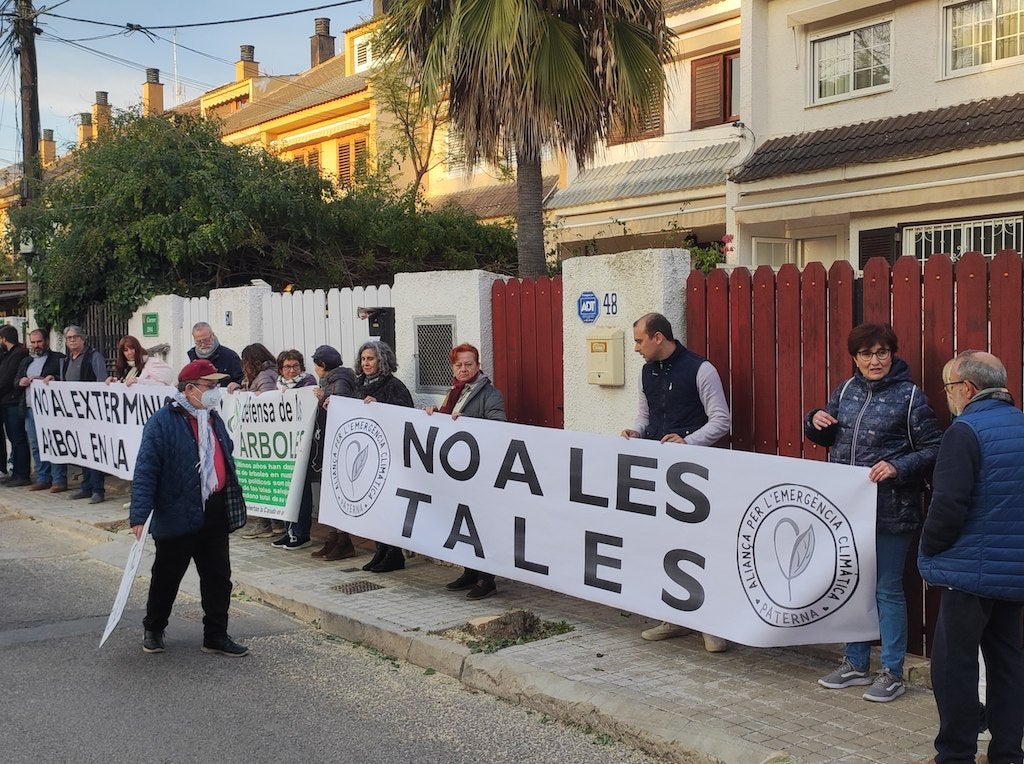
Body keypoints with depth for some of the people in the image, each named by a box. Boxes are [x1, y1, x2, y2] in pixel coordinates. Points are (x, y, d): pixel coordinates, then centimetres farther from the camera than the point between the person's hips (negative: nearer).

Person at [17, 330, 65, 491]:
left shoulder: (58, 358, 1)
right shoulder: (26, 361, 22)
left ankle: (59, 480, -5)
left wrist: (42, 379, -19)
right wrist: (21, 382, -1)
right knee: (35, 446, 8)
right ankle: (43, 479, 16)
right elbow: (16, 381, 22)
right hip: (30, 409, 7)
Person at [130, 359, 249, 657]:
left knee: (218, 577, 9)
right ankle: (153, 630, 30)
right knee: (166, 577, 10)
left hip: (214, 514, 7)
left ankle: (216, 636, 20)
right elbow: (145, 471, -17)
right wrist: (140, 516, -22)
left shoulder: (214, 418, 11)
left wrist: (232, 504, 19)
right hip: (177, 517, -6)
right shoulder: (163, 421, -14)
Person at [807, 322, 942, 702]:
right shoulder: (847, 390, 8)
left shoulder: (910, 395, -7)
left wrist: (897, 467, -22)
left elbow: (932, 449, -7)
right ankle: (855, 664, 29)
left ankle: (892, 673, 16)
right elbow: (828, 438, 20)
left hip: (890, 512, -5)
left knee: (887, 589, 3)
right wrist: (816, 422, -2)